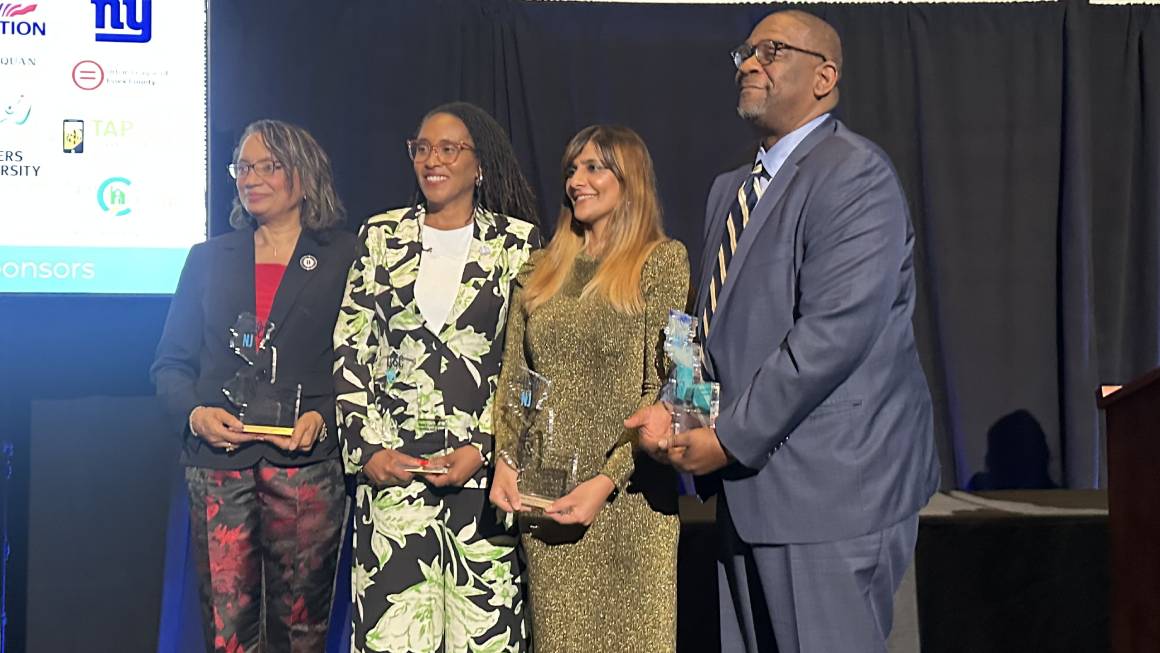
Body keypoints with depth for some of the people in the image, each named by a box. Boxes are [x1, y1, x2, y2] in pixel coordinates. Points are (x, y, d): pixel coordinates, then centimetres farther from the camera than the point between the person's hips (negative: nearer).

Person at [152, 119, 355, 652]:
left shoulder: (344, 259, 7)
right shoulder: (208, 259, 15)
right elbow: (171, 363, 13)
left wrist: (323, 417, -13)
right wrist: (195, 413, -6)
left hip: (306, 464, -2)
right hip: (217, 463, 2)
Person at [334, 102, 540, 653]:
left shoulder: (517, 242, 5)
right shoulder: (382, 237, 10)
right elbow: (351, 353, 9)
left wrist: (482, 448, -9)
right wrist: (367, 448, -3)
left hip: (483, 467, -1)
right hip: (393, 463, 1)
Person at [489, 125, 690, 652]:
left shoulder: (661, 260, -2)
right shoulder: (542, 270, 14)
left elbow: (664, 387, -9)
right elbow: (512, 377, 13)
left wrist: (607, 480, -16)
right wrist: (506, 461, -3)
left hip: (626, 495, -4)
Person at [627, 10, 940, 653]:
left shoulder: (854, 175, -12)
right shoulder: (730, 189, 17)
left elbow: (834, 330, -21)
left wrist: (729, 439, -17)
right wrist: (667, 407, -1)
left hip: (831, 487, -8)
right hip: (751, 490, 9)